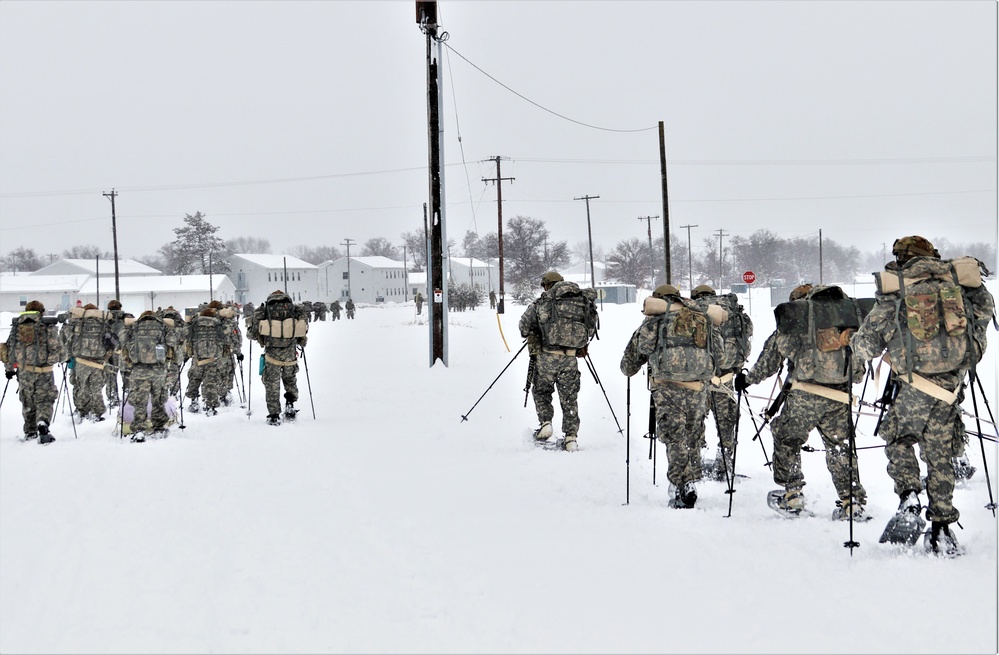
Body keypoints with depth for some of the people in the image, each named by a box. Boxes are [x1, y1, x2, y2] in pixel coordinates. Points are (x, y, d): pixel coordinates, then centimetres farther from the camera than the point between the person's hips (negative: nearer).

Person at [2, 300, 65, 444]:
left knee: (28, 403, 19)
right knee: (45, 401, 5)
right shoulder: (48, 327, -3)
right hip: (44, 372, -3)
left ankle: (30, 432, 22)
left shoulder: (17, 327, 5)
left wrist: (9, 369, 20)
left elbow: (9, 349, 8)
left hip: (23, 372, 3)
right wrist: (64, 358, 21)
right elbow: (60, 352, -2)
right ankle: (42, 423, -22)